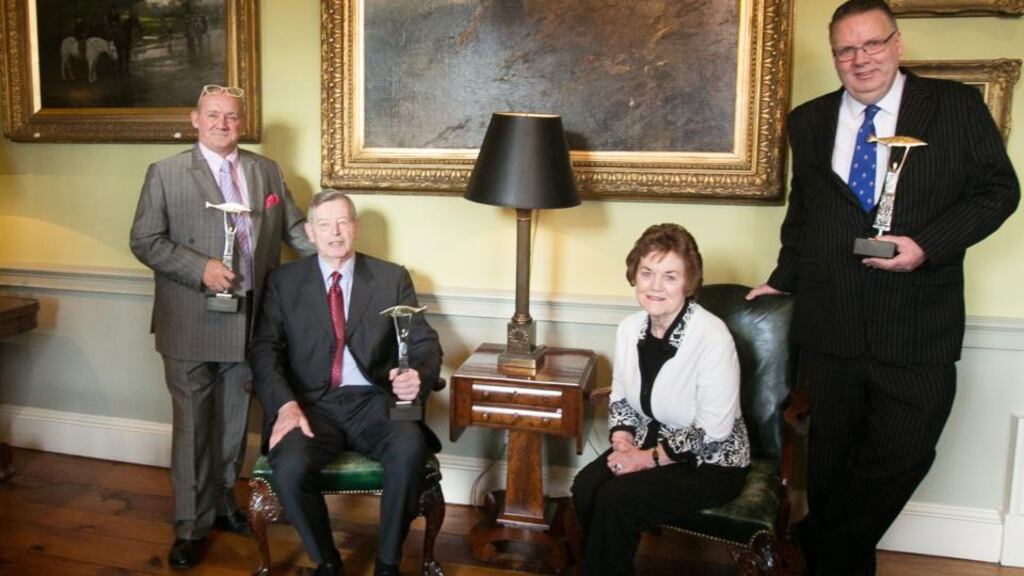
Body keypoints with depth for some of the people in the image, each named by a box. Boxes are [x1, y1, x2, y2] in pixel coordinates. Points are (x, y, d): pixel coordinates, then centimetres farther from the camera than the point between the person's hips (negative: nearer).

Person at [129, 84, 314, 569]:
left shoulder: (267, 171, 8)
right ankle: (190, 525, 17)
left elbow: (294, 228, 10)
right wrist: (201, 268, -18)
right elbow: (144, 241, -6)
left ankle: (222, 502, 33)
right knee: (193, 426, 4)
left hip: (249, 320, 3)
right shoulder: (165, 173, -1)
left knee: (233, 423, 15)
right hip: (190, 324, -3)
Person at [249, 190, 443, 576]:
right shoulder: (284, 281, 10)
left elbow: (424, 342, 5)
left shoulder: (392, 278, 10)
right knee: (289, 466, -31)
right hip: (312, 405, 1)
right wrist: (285, 404, -17)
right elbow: (265, 350, 3)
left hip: (374, 402, 0)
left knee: (409, 448, -32)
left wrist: (418, 377, -20)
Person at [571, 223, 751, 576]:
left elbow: (712, 433, -23)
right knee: (585, 486, -17)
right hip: (651, 442, 6)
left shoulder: (712, 337, -25)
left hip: (711, 462, -6)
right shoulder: (630, 327, -3)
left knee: (614, 500, -22)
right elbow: (620, 398, 9)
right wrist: (622, 443, -8)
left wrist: (648, 459, -18)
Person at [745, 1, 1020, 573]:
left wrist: (926, 244, -13)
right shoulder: (810, 121, 10)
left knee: (902, 455, -4)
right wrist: (784, 278, 17)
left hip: (918, 331, -2)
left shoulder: (957, 106, 1)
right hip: (831, 327, 3)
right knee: (832, 456, 13)